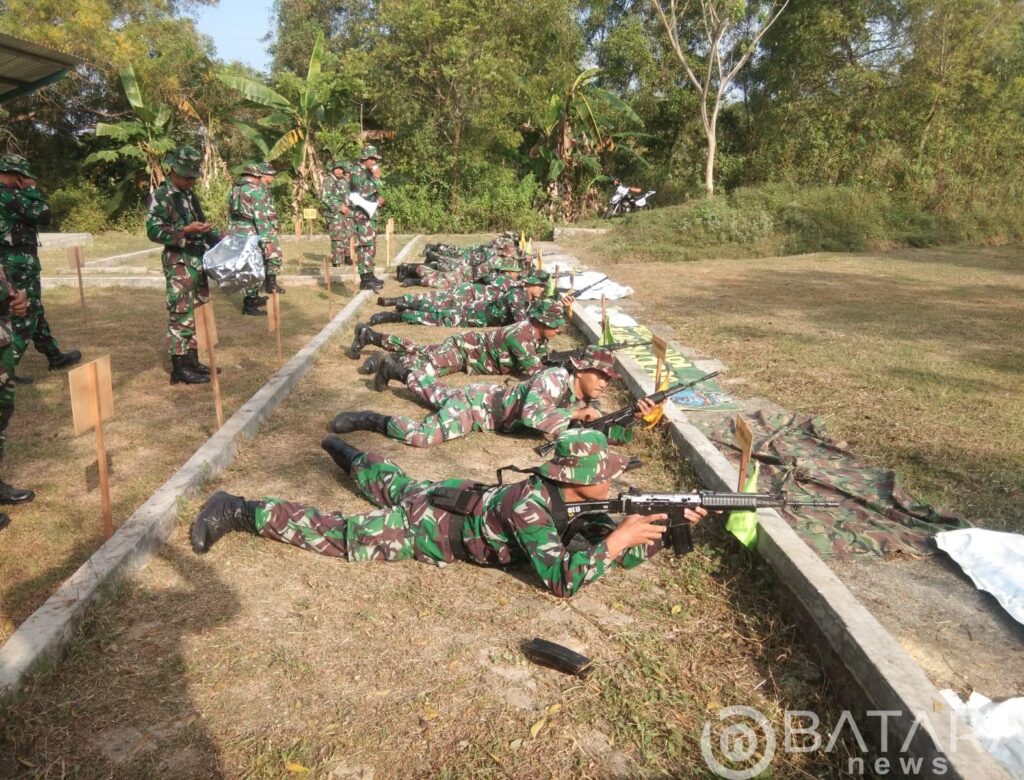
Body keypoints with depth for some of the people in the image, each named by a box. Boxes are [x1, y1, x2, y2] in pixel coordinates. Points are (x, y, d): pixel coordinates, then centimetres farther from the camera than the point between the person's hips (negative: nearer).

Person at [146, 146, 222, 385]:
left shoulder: (189, 195, 15)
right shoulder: (161, 197, -10)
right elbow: (154, 232, -16)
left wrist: (219, 238, 14)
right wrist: (186, 231, -23)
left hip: (198, 262, 8)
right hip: (179, 265, -8)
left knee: (196, 313, 12)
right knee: (180, 315, -6)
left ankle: (192, 360, 21)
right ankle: (179, 368, 0)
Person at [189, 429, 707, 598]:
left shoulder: (568, 496, -11)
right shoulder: (528, 507, -36)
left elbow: (625, 556, -4)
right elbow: (561, 581, -41)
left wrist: (666, 525, -20)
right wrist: (616, 537, -39)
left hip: (456, 499, 7)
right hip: (427, 528, -7)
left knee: (394, 486, 33)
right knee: (337, 535, 2)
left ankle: (346, 454, 58)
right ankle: (239, 510, 11)